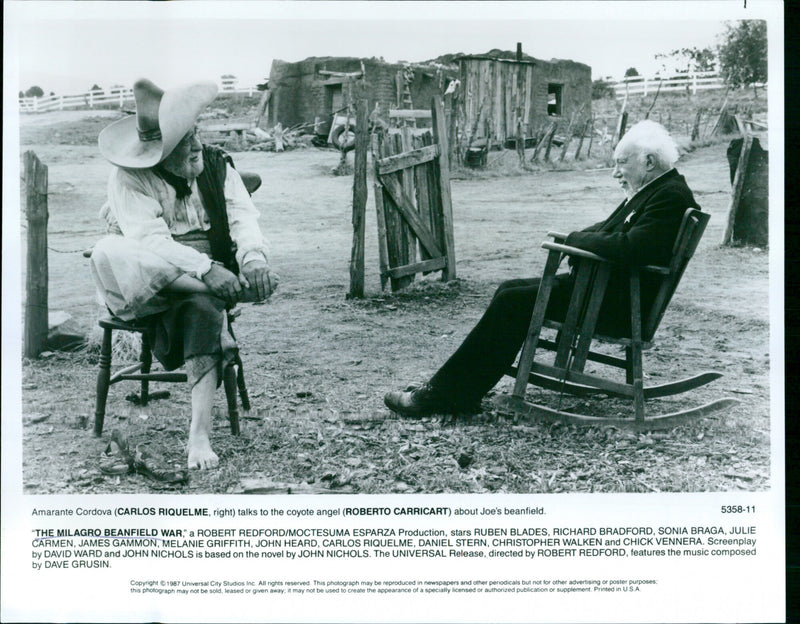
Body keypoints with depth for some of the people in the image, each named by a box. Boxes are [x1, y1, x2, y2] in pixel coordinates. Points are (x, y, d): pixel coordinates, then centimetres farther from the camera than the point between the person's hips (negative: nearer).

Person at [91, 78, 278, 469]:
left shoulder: (216, 165, 9)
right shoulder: (129, 179, -3)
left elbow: (242, 215, -3)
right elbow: (148, 238, -18)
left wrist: (253, 257, -27)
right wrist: (205, 269, -33)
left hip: (209, 274, 1)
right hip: (144, 283, -1)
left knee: (201, 307, -35)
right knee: (108, 253, -33)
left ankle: (200, 434, -39)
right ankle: (237, 289, -33)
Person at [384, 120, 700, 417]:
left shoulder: (672, 196, -16)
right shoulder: (652, 190, 15)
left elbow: (628, 248, -28)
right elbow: (608, 231, 18)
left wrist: (574, 239, -14)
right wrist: (575, 238, -3)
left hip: (619, 305, -10)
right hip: (600, 284, 10)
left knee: (515, 302, -15)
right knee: (510, 291, 4)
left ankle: (446, 394, -8)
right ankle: (457, 390, 4)